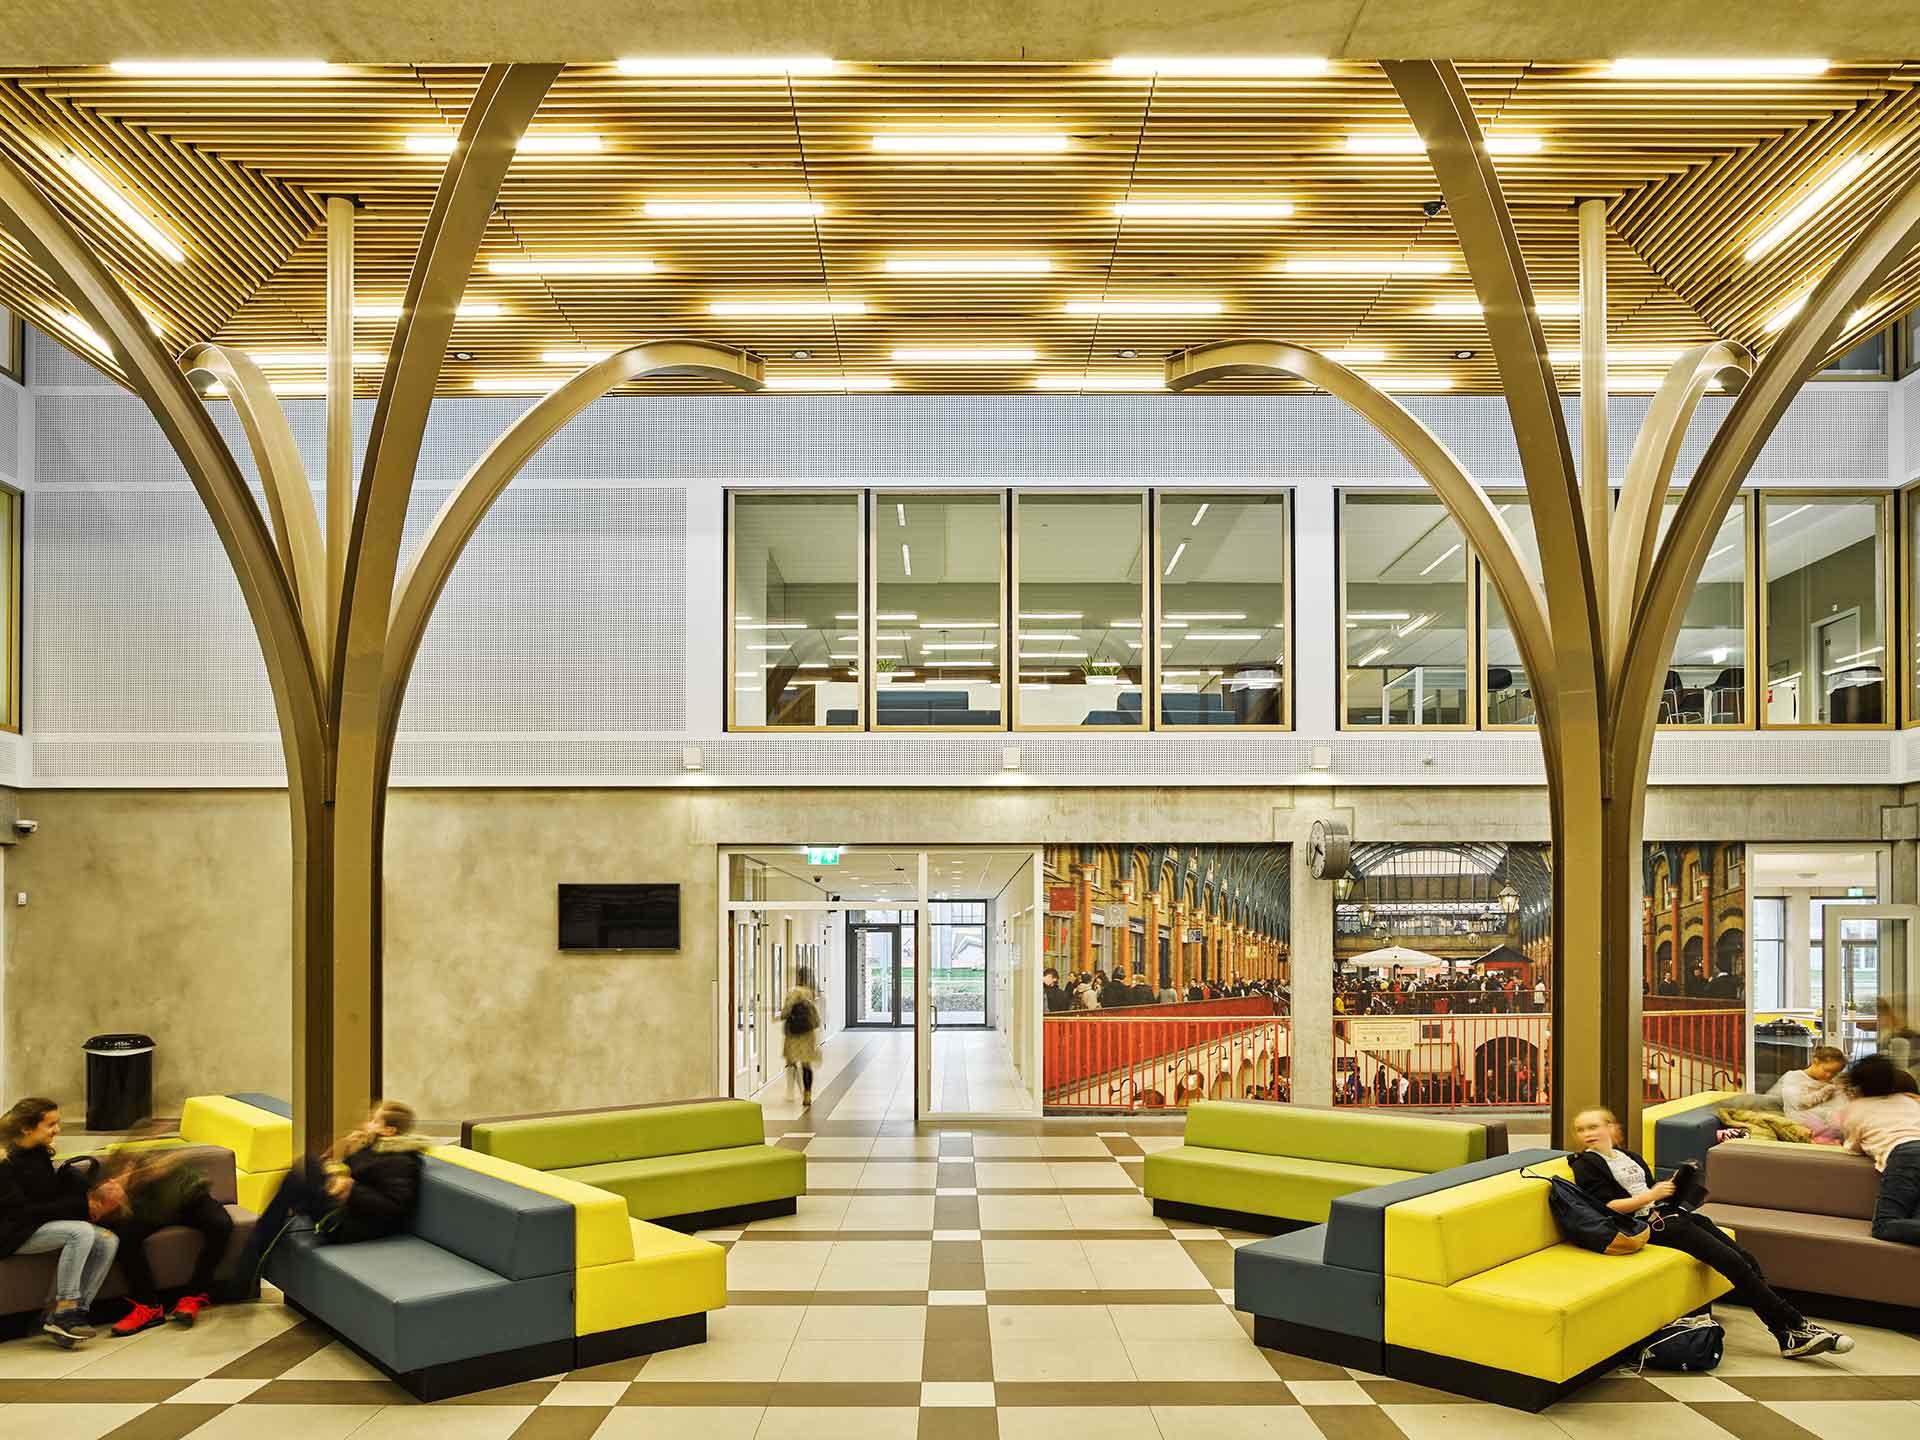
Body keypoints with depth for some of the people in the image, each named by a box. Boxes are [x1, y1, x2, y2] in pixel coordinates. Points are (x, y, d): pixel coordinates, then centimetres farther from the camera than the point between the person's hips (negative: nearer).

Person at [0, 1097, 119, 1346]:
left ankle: (74, 1311, -16)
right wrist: (80, 1206, -21)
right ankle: (63, 1312, -24)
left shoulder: (39, 1153, 9)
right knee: (81, 1232, -30)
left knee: (108, 1241, -12)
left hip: (42, 1226, 8)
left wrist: (92, 1200, -5)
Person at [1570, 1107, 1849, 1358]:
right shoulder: (1585, 1165, -2)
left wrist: (1671, 1189, 2)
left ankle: (1789, 1336, -9)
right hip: (1650, 1224, -8)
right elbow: (1606, 1206, -12)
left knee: (1745, 1259, -8)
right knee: (1732, 1262, -18)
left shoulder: (1628, 1157, 22)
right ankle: (1793, 1325, -12)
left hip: (1670, 1212, 8)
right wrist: (1649, 1196, -18)